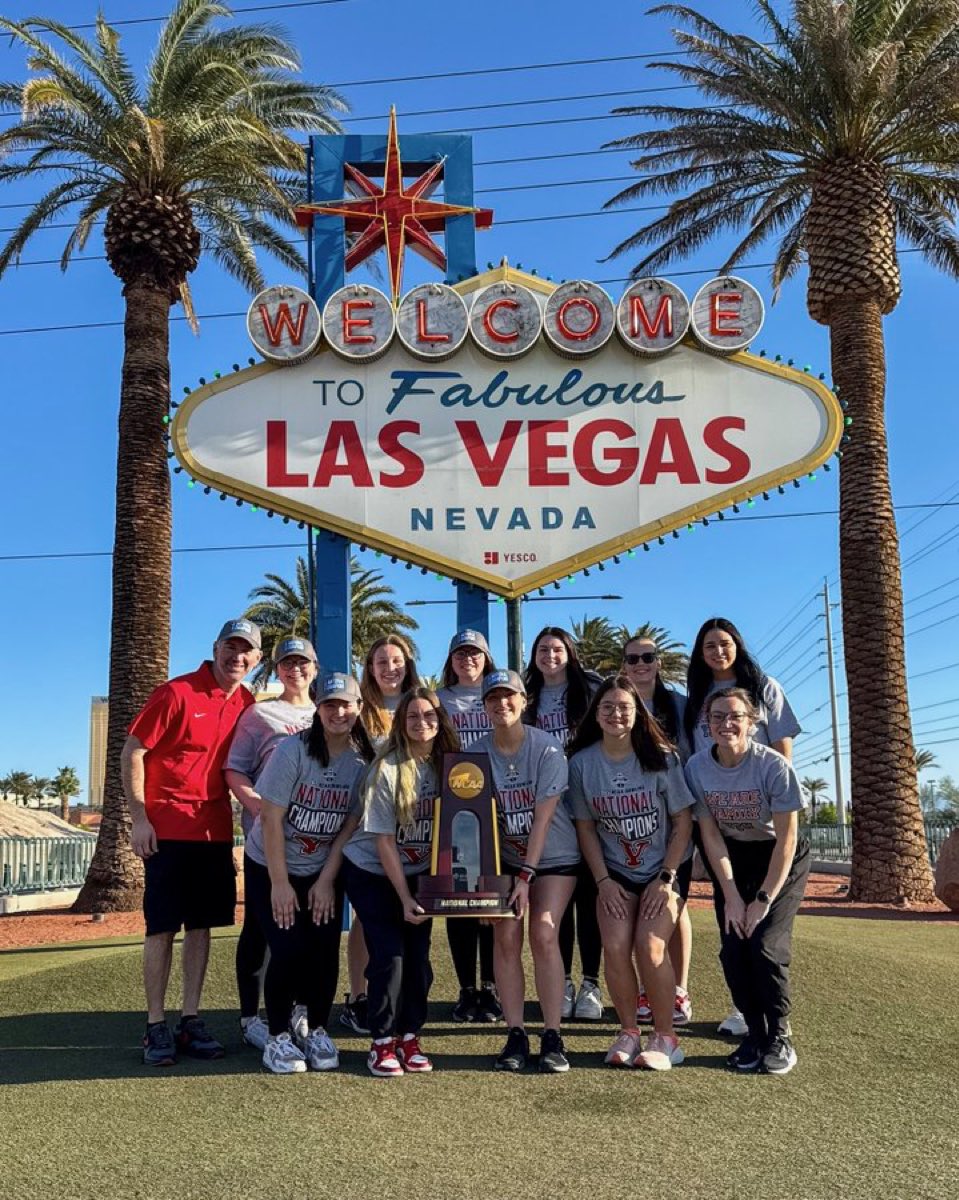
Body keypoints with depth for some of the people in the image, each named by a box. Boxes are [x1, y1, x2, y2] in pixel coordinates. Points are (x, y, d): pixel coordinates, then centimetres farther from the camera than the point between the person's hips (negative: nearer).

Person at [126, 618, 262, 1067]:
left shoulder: (247, 704, 6)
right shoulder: (176, 693, -10)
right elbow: (132, 752, -9)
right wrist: (139, 817, -12)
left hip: (214, 829, 5)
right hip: (167, 827, -5)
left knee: (201, 924, 9)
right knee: (162, 926, 0)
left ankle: (191, 1020, 19)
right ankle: (156, 1026, 10)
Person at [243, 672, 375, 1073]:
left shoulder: (363, 760, -8)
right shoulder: (293, 750, -18)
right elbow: (271, 818, -17)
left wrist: (326, 881, -7)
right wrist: (280, 883, -16)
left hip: (325, 872, 3)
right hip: (271, 868, -3)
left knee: (325, 951, -6)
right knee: (289, 950, -13)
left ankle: (316, 1030, 16)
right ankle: (278, 1036, 7)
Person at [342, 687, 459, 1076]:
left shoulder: (447, 764, -7)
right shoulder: (387, 769, -19)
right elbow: (384, 840, -17)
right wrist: (404, 898, -17)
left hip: (419, 872, 4)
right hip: (371, 871, -4)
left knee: (418, 954, -1)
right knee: (389, 954, -10)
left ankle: (409, 1036, 15)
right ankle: (382, 1041, 5)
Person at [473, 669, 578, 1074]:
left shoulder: (547, 748, -17)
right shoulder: (477, 753, -9)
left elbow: (543, 819, -18)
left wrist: (525, 876, -21)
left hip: (554, 857, -2)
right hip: (504, 858, 3)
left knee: (544, 935, -12)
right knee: (506, 937, -6)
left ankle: (552, 1037, -4)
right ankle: (515, 1035, 3)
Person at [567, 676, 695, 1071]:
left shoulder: (661, 757, -12)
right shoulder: (582, 763, -6)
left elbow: (683, 821, -8)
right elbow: (585, 827, 1)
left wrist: (666, 879, -13)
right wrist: (603, 881, -7)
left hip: (666, 868, -2)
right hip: (614, 872, 2)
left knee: (649, 946, -20)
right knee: (615, 947, -17)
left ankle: (665, 1037, -1)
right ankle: (628, 1032, 3)